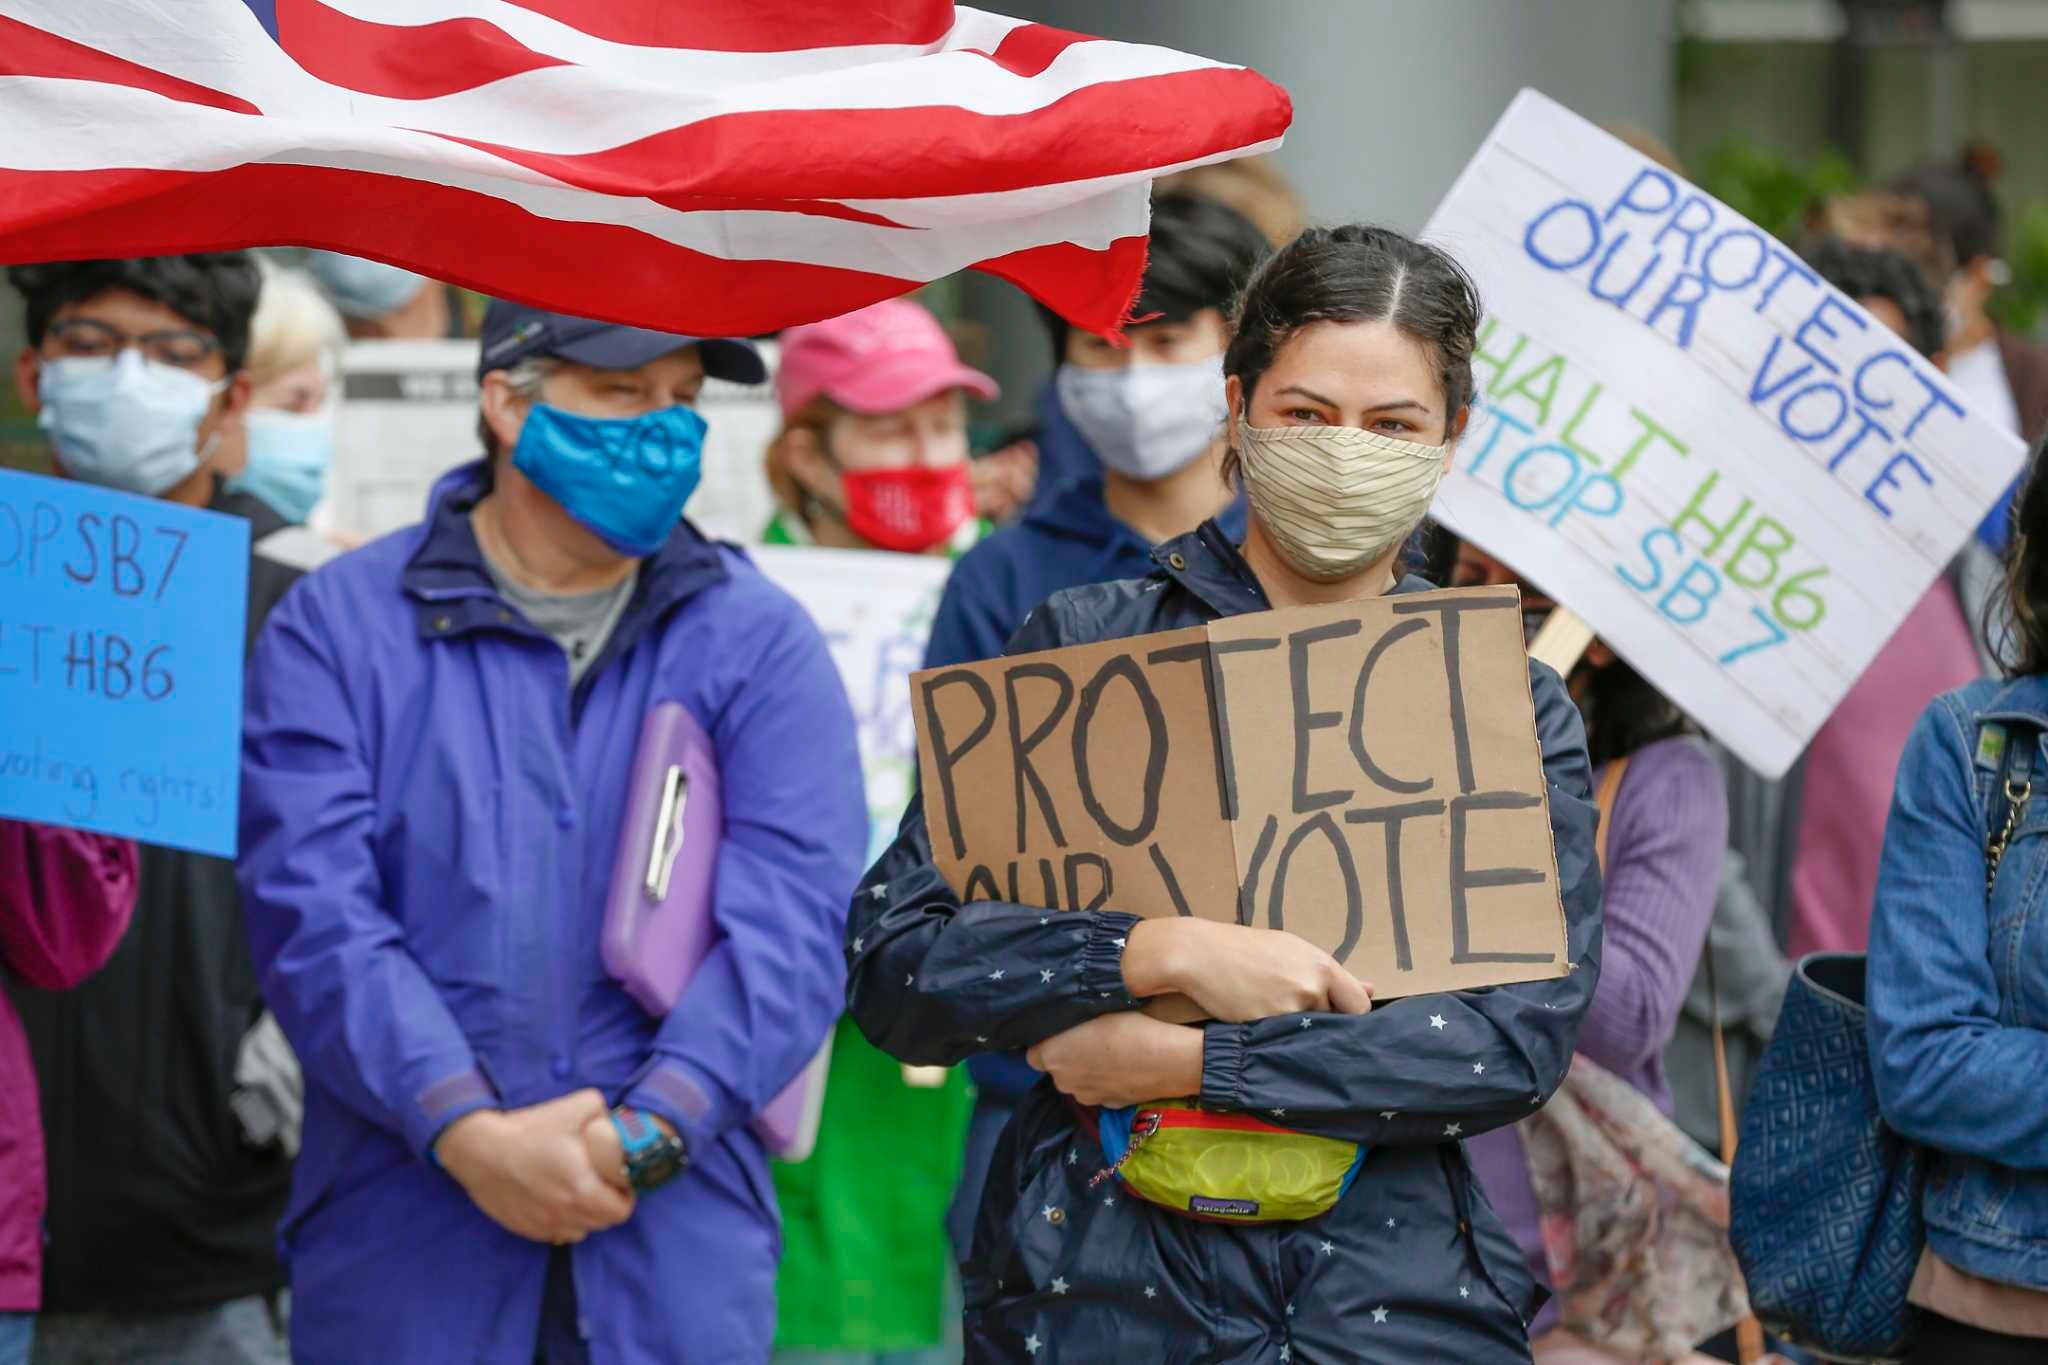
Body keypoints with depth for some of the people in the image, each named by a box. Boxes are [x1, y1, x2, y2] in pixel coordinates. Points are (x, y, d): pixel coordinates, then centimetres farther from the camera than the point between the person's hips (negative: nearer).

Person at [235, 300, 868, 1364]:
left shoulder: (758, 643, 7)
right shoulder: (340, 627, 4)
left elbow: (792, 923, -4)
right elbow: (310, 909, -7)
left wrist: (643, 1133, -18)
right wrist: (467, 1134, -18)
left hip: (675, 1241, 1)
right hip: (399, 1233, -1)